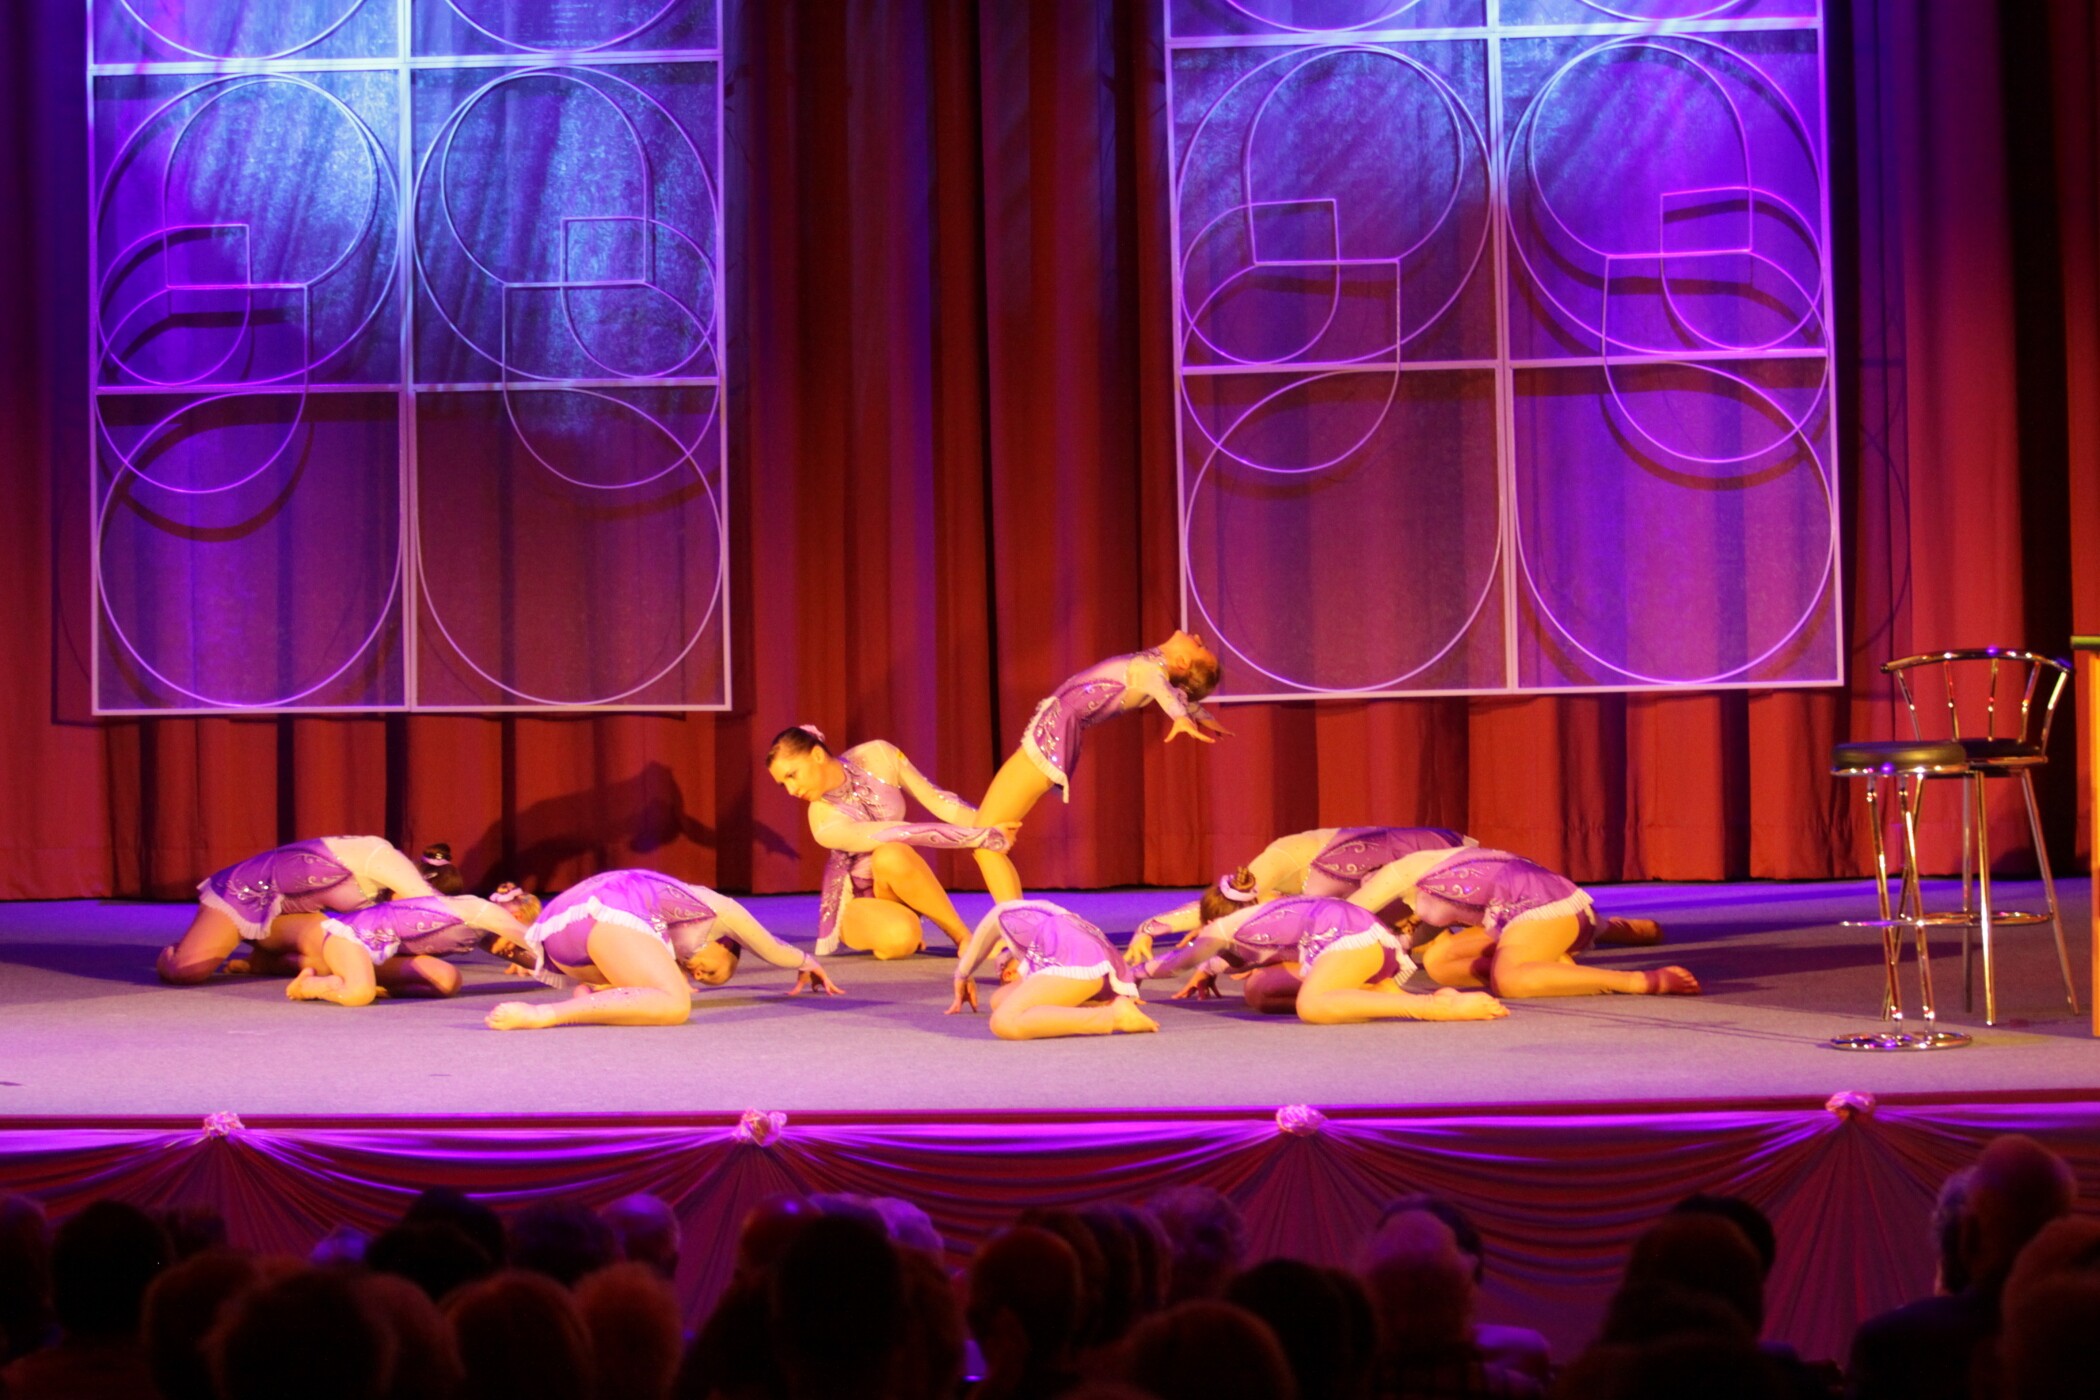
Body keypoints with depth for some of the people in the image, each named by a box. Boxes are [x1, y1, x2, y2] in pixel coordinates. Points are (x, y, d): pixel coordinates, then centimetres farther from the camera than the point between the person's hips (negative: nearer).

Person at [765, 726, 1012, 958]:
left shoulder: (878, 757, -15)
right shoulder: (824, 823, -28)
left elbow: (936, 799, -8)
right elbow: (906, 834, -31)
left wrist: (989, 825, -17)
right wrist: (981, 836, -32)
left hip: (904, 887, 4)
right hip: (858, 904, -4)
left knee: (891, 856, -34)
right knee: (899, 939, -39)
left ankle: (964, 936, -16)